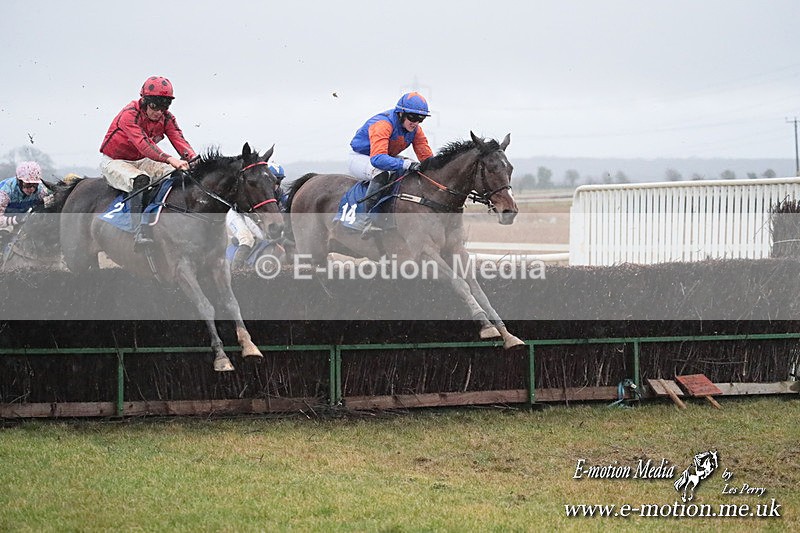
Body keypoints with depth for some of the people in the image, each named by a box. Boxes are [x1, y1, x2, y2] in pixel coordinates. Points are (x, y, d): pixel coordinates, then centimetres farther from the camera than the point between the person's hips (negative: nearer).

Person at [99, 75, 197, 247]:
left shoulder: (166, 118, -3)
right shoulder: (129, 114, -25)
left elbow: (179, 140, -17)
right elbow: (143, 143, -39)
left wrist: (194, 160, -38)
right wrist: (169, 159, -53)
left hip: (140, 162, 7)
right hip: (113, 162, -7)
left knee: (178, 174, -14)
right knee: (141, 180, -37)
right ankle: (141, 231, -46)